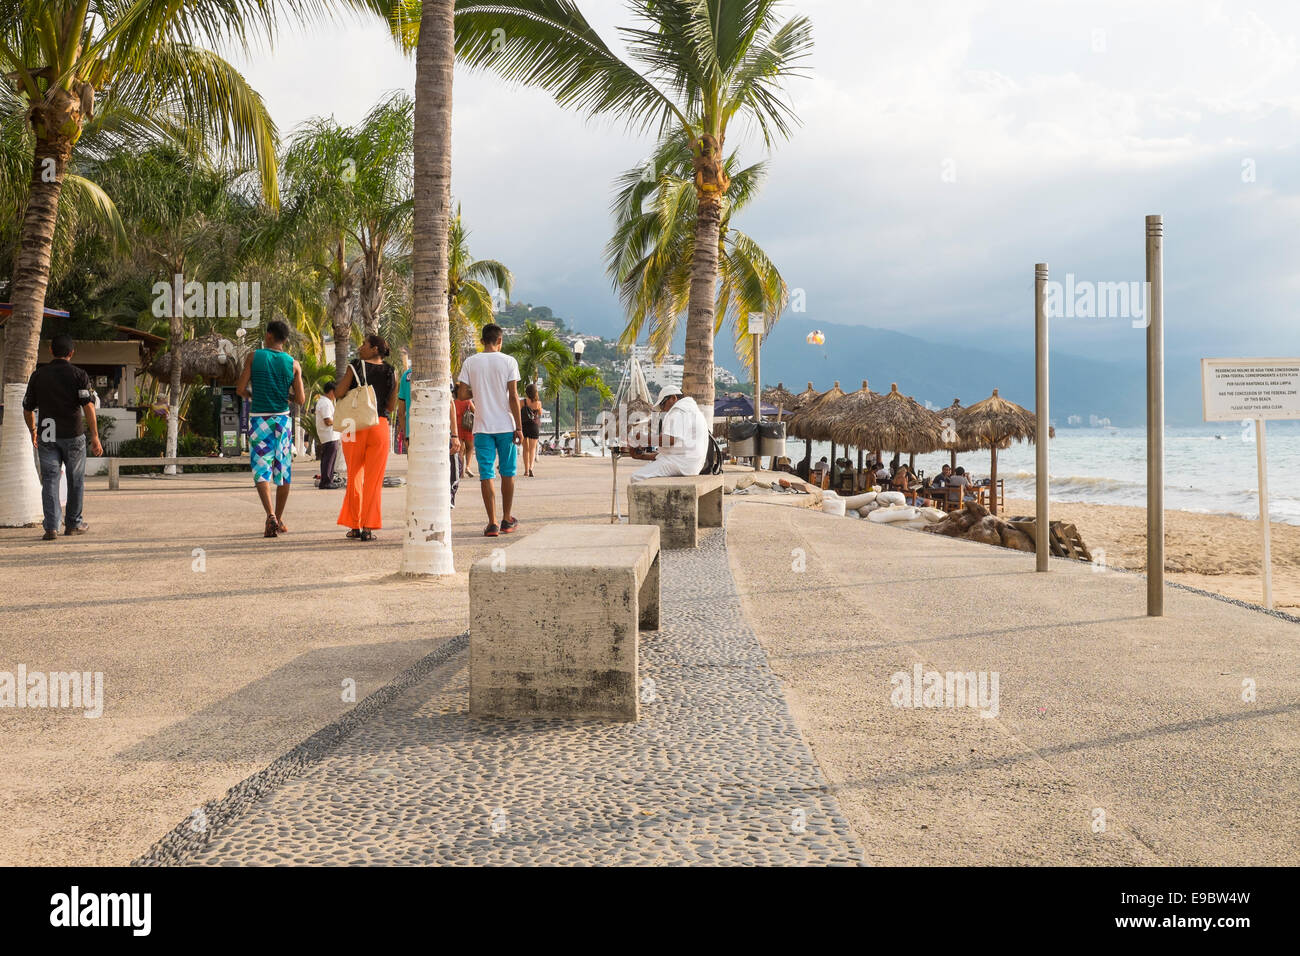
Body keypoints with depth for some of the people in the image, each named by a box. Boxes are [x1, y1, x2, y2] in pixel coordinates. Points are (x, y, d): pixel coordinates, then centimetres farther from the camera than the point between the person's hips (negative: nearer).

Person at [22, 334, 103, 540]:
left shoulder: (38, 375, 6)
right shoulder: (79, 375, -3)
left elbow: (27, 409, 10)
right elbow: (88, 407, -14)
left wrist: (33, 432, 26)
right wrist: (95, 436, -15)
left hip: (46, 436, 2)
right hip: (73, 435, -2)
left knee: (49, 480, 1)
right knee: (76, 480, 12)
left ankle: (51, 527, -11)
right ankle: (73, 523, 21)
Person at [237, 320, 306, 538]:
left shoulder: (254, 357, -3)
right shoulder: (293, 364, 2)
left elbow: (241, 389, -6)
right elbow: (301, 400, 0)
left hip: (259, 419, -2)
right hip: (282, 419, 2)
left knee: (261, 471, -2)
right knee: (283, 471, 11)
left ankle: (271, 516, -21)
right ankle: (279, 519, 19)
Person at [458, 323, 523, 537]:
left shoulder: (470, 363, 2)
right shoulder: (509, 361, -3)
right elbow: (513, 396, -6)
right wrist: (519, 427, -3)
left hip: (482, 426, 1)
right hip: (506, 425, -1)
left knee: (486, 474, 1)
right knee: (507, 472, 12)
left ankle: (492, 523, -4)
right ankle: (507, 520, 19)